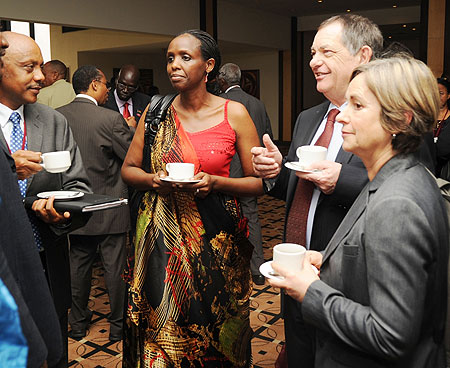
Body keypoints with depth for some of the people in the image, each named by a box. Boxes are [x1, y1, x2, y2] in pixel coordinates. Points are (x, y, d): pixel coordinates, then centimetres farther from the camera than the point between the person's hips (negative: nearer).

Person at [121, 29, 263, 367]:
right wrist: (153, 180, -10)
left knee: (211, 326, 10)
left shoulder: (234, 114, -4)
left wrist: (215, 182, -18)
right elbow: (128, 169, 10)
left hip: (215, 235, -1)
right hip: (163, 236, 2)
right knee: (161, 329, 8)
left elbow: (258, 181, -2)